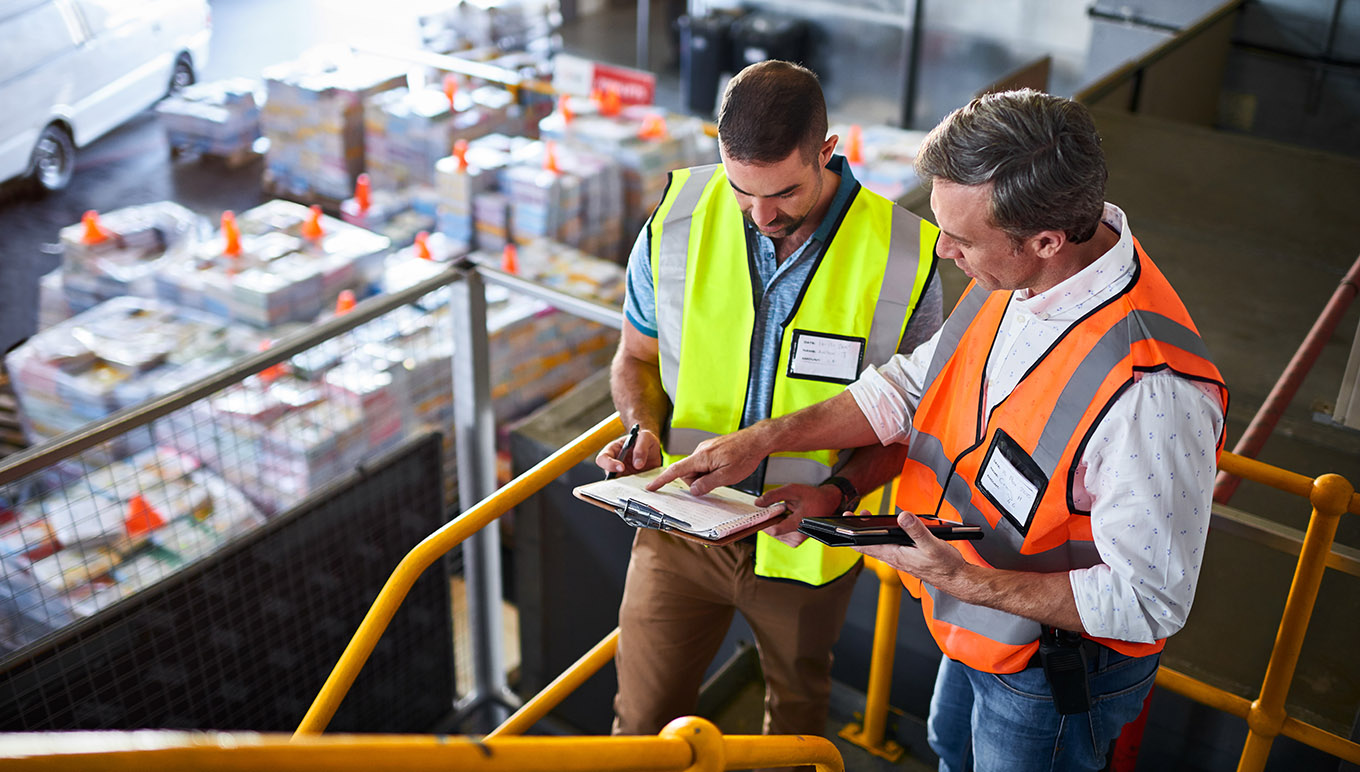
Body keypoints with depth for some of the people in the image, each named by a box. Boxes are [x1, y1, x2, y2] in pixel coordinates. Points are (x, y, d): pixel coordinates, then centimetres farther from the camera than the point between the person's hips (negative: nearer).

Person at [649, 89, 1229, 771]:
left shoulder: (1149, 392, -41)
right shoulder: (1016, 273, -15)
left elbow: (1149, 602, -31)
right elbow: (914, 383, -1)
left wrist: (964, 580, -31)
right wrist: (761, 439, -5)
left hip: (1057, 673, -7)